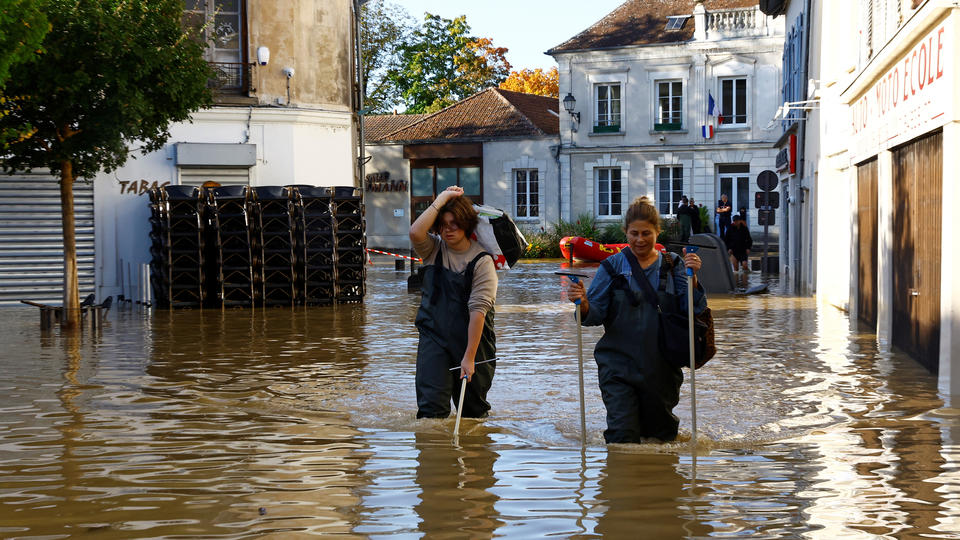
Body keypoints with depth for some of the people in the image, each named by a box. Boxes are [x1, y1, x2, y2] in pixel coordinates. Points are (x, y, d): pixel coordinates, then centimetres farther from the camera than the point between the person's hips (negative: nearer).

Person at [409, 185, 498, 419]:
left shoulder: (482, 261, -10)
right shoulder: (434, 249, 3)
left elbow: (478, 309, -17)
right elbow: (415, 232, -21)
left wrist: (469, 356, -22)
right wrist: (442, 199, -16)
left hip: (472, 339, -2)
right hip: (434, 336, 2)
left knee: (474, 409, 11)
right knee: (431, 406, -13)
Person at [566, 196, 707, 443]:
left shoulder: (672, 264, 4)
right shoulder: (613, 266, 0)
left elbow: (691, 309, -5)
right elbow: (597, 314, -4)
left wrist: (691, 277, -20)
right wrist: (584, 304, -26)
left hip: (661, 365, 2)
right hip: (619, 364, -2)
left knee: (663, 433, 15)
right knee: (623, 437, -11)